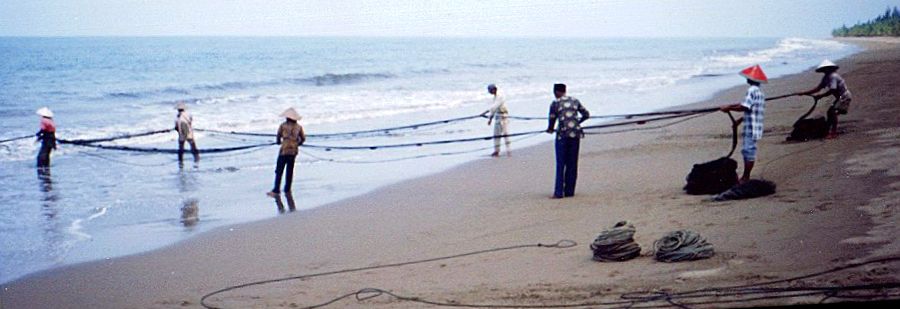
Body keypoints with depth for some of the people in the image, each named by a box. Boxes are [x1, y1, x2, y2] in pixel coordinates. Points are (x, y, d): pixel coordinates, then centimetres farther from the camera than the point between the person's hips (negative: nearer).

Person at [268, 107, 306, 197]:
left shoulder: (283, 125, -4)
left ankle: (276, 191, -8)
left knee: (279, 171, -2)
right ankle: (287, 189, 18)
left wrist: (278, 142, 27)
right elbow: (303, 138, 11)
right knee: (290, 171, 15)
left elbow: (278, 136, 5)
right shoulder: (299, 127, 5)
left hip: (284, 150, -4)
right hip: (294, 151, 4)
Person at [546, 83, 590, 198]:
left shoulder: (555, 103, 0)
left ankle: (559, 192, -4)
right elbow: (586, 114, 16)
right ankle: (570, 191, 11)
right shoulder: (575, 101, 11)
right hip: (575, 134, 4)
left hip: (562, 134, -4)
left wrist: (550, 129, 25)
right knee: (572, 164, 9)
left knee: (560, 164, 0)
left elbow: (552, 119, 4)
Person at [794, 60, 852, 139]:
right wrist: (803, 93, 0)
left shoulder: (833, 76, -23)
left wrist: (820, 96, -25)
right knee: (830, 111, 12)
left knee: (833, 112, -18)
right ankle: (827, 130, 20)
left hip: (844, 97, -10)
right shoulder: (826, 77, 7)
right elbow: (817, 88, 6)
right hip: (839, 97, 10)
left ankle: (834, 133, -17)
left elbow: (832, 91, -29)